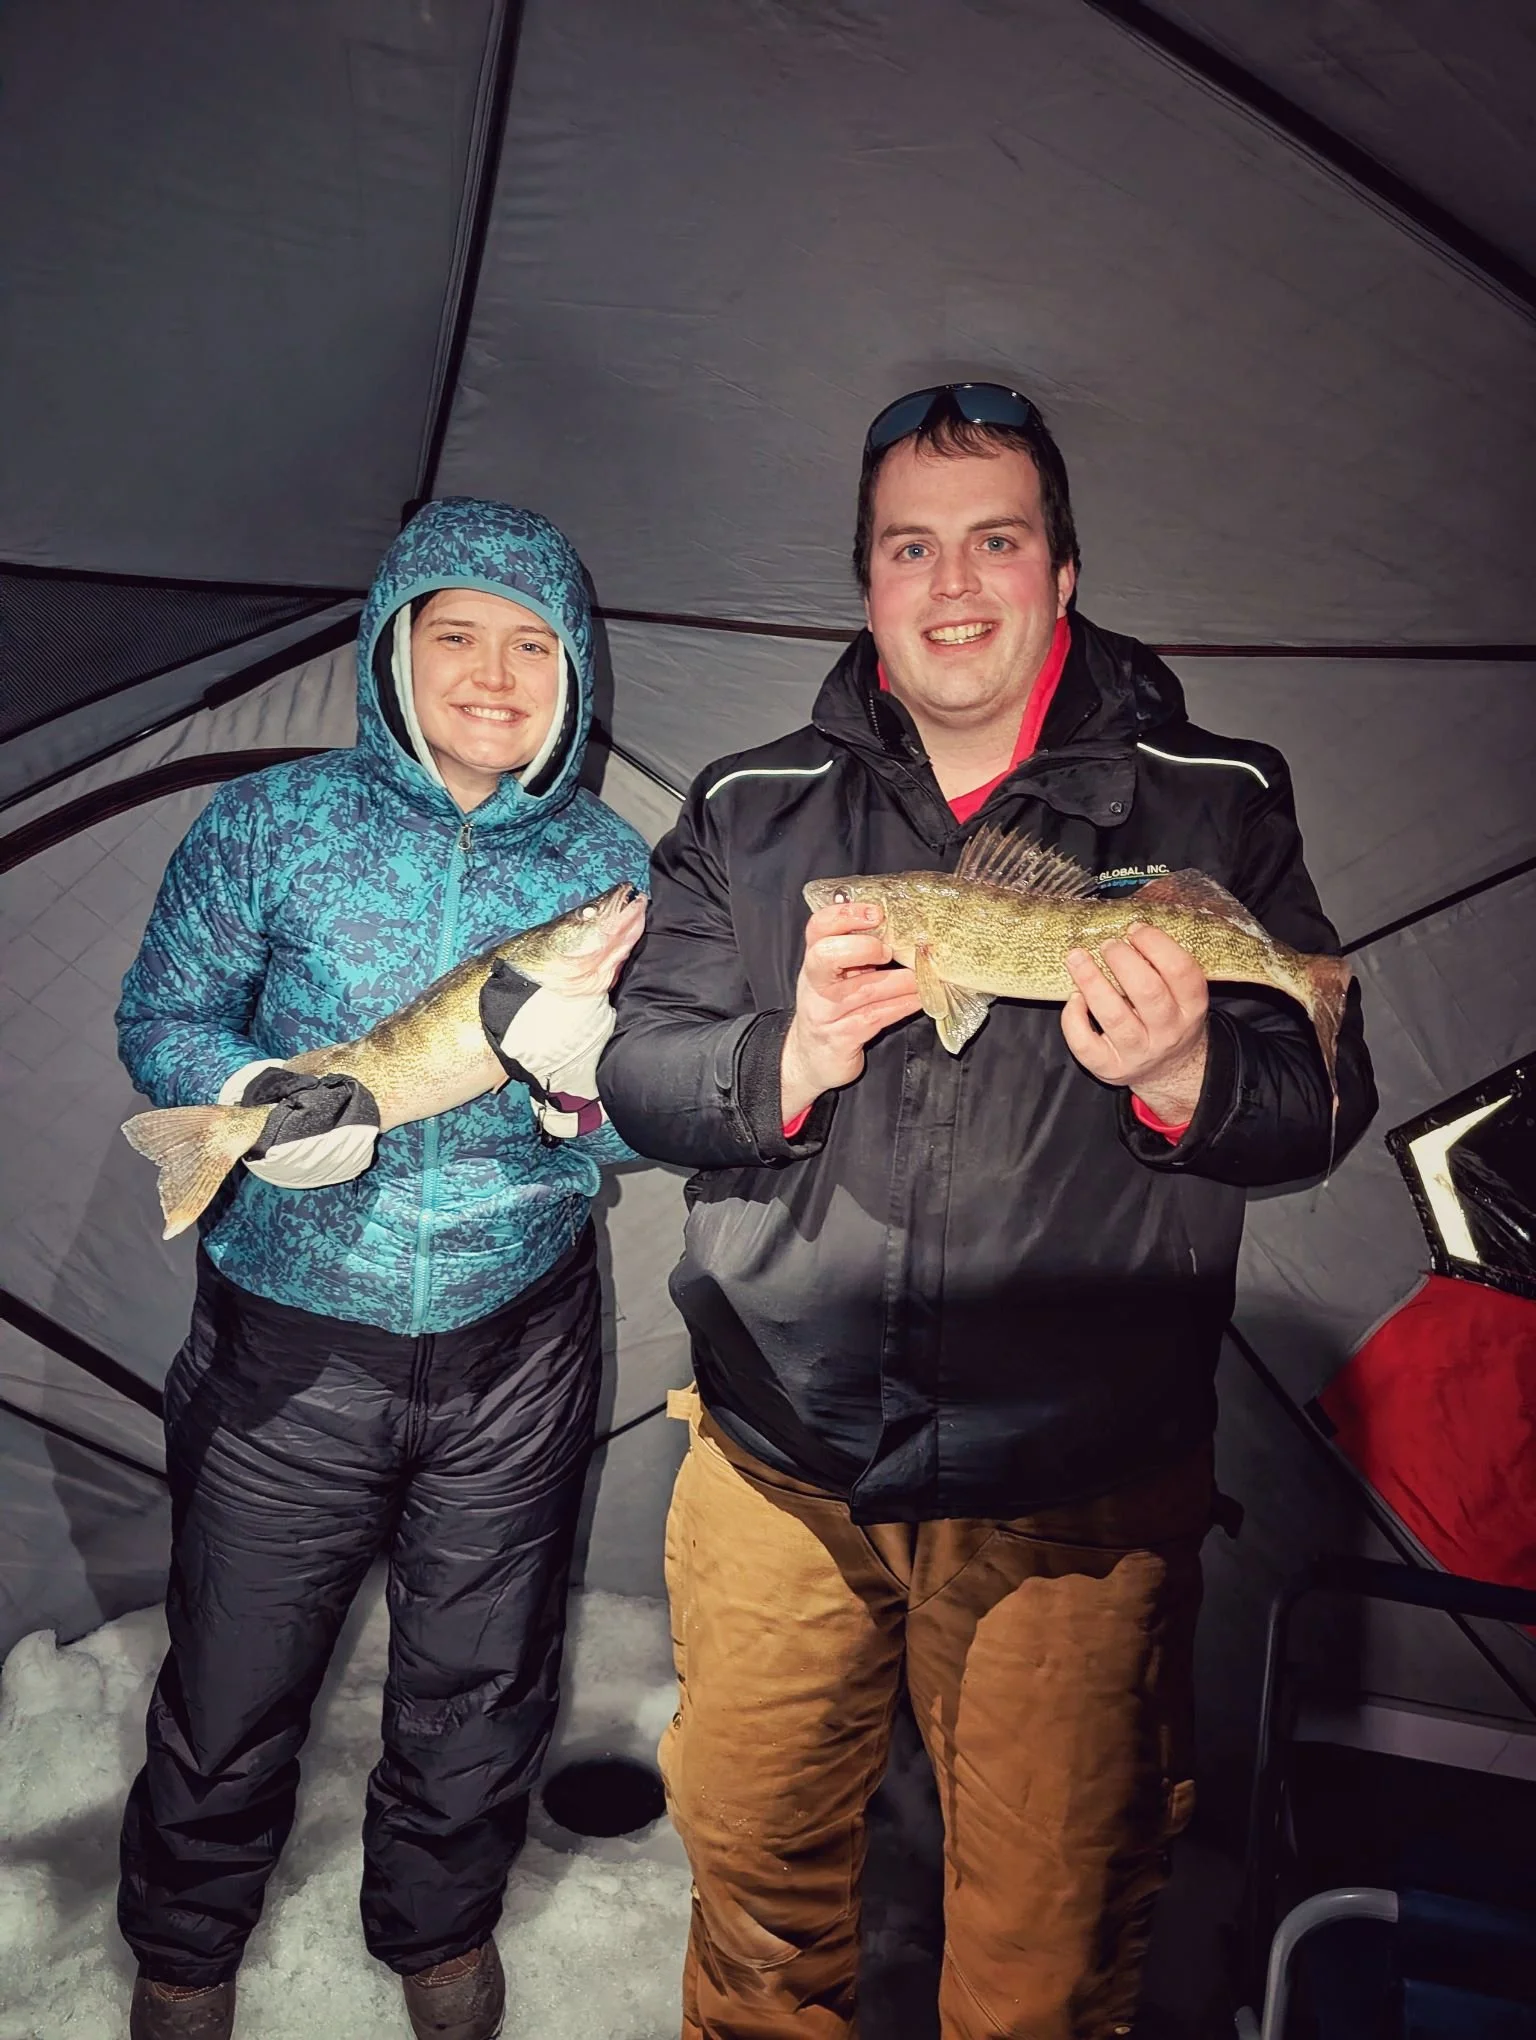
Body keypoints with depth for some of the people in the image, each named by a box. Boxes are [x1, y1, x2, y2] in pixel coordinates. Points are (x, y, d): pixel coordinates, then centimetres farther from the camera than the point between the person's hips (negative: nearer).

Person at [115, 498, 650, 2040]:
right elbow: (159, 1017, 1)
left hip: (516, 1353, 2)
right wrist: (250, 1099, -20)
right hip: (288, 1343, -1)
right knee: (232, 1689, 14)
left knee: (481, 1687, 19)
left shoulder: (610, 864, -1)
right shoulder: (270, 825, -6)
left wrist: (587, 1080, -22)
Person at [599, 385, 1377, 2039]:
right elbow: (636, 1071, 1)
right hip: (779, 1469, 2)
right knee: (754, 1871, 22)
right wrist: (787, 1062, -19)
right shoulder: (749, 811, 4)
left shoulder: (1213, 804, 0)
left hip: (1077, 1497, -1)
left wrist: (1185, 1075, -21)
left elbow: (1325, 1100, 0)